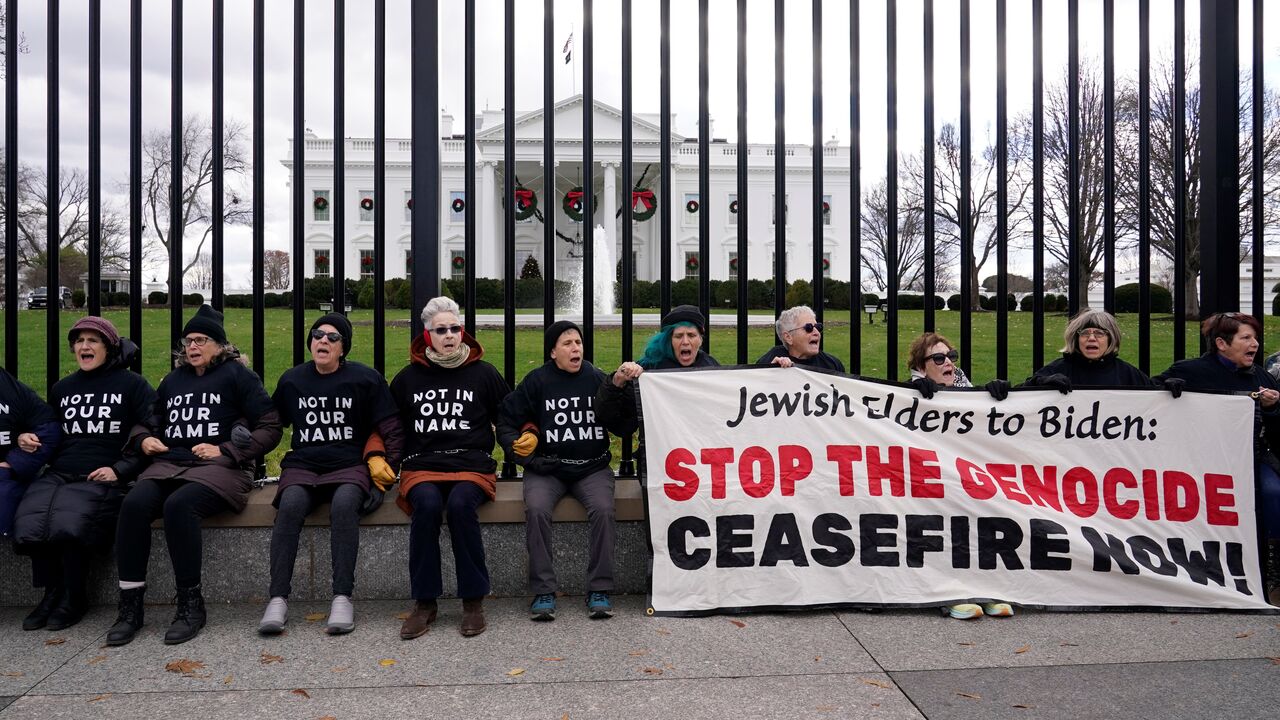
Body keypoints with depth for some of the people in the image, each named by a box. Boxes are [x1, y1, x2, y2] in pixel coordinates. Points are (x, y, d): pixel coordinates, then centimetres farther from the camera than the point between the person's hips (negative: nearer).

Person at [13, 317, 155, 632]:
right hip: (57, 475, 5)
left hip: (103, 479, -5)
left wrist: (119, 469, -11)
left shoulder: (132, 385, 5)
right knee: (26, 528, -25)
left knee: (67, 524, -33)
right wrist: (27, 439, 11)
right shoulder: (62, 388, 23)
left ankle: (73, 597, -6)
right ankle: (52, 593, 1)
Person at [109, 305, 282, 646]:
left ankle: (191, 605, -21)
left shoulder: (236, 375, 7)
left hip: (219, 467, -5)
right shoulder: (173, 380, 24)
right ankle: (130, 606, -19)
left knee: (178, 505, -35)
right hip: (169, 464, 5)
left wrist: (225, 450, -9)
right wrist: (144, 438, 11)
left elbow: (270, 428, 0)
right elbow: (147, 421, 35)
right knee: (133, 503, -27)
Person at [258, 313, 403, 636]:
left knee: (345, 504, -35)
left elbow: (391, 429, 8)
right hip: (302, 466, 2)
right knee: (290, 505, -31)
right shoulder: (292, 380, 15)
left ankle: (342, 597, -33)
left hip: (350, 465, -2)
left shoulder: (365, 379, 7)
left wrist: (384, 463, -4)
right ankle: (278, 599, -29)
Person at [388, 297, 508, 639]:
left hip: (472, 463, -1)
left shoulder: (484, 373, 12)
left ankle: (474, 600, -18)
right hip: (422, 464, 1)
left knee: (460, 504, -33)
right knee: (427, 505, -32)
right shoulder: (408, 377, 15)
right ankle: (424, 601, -17)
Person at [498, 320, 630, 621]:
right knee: (536, 510, -28)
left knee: (603, 509, -27)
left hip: (593, 467, 0)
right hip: (547, 469, 0)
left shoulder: (597, 379, 5)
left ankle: (599, 589, -16)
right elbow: (506, 424, 8)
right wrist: (527, 459, -5)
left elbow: (623, 427, 4)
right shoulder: (537, 381, 3)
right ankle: (543, 591, -17)